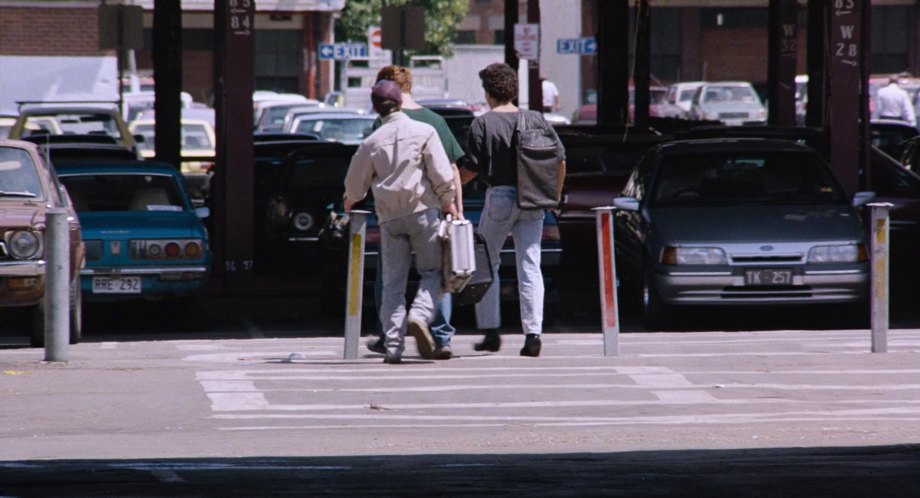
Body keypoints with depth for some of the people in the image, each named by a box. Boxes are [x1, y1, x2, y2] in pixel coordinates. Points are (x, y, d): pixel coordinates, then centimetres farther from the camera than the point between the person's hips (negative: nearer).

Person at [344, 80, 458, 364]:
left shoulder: (371, 142, 6)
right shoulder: (423, 131, -1)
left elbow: (355, 183, 15)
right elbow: (442, 174, -6)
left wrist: (350, 202, 36)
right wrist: (449, 202, 9)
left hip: (389, 217, 2)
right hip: (422, 211, -2)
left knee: (393, 283, 5)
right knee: (432, 271, 7)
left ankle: (393, 347, -3)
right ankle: (420, 316, -21)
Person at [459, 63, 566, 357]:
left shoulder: (483, 123, -5)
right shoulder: (536, 120, 6)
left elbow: (471, 169, -6)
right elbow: (560, 159, 5)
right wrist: (555, 195, 18)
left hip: (500, 197, -3)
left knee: (486, 264, 11)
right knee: (530, 266, 3)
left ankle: (491, 331, 9)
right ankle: (533, 333, -6)